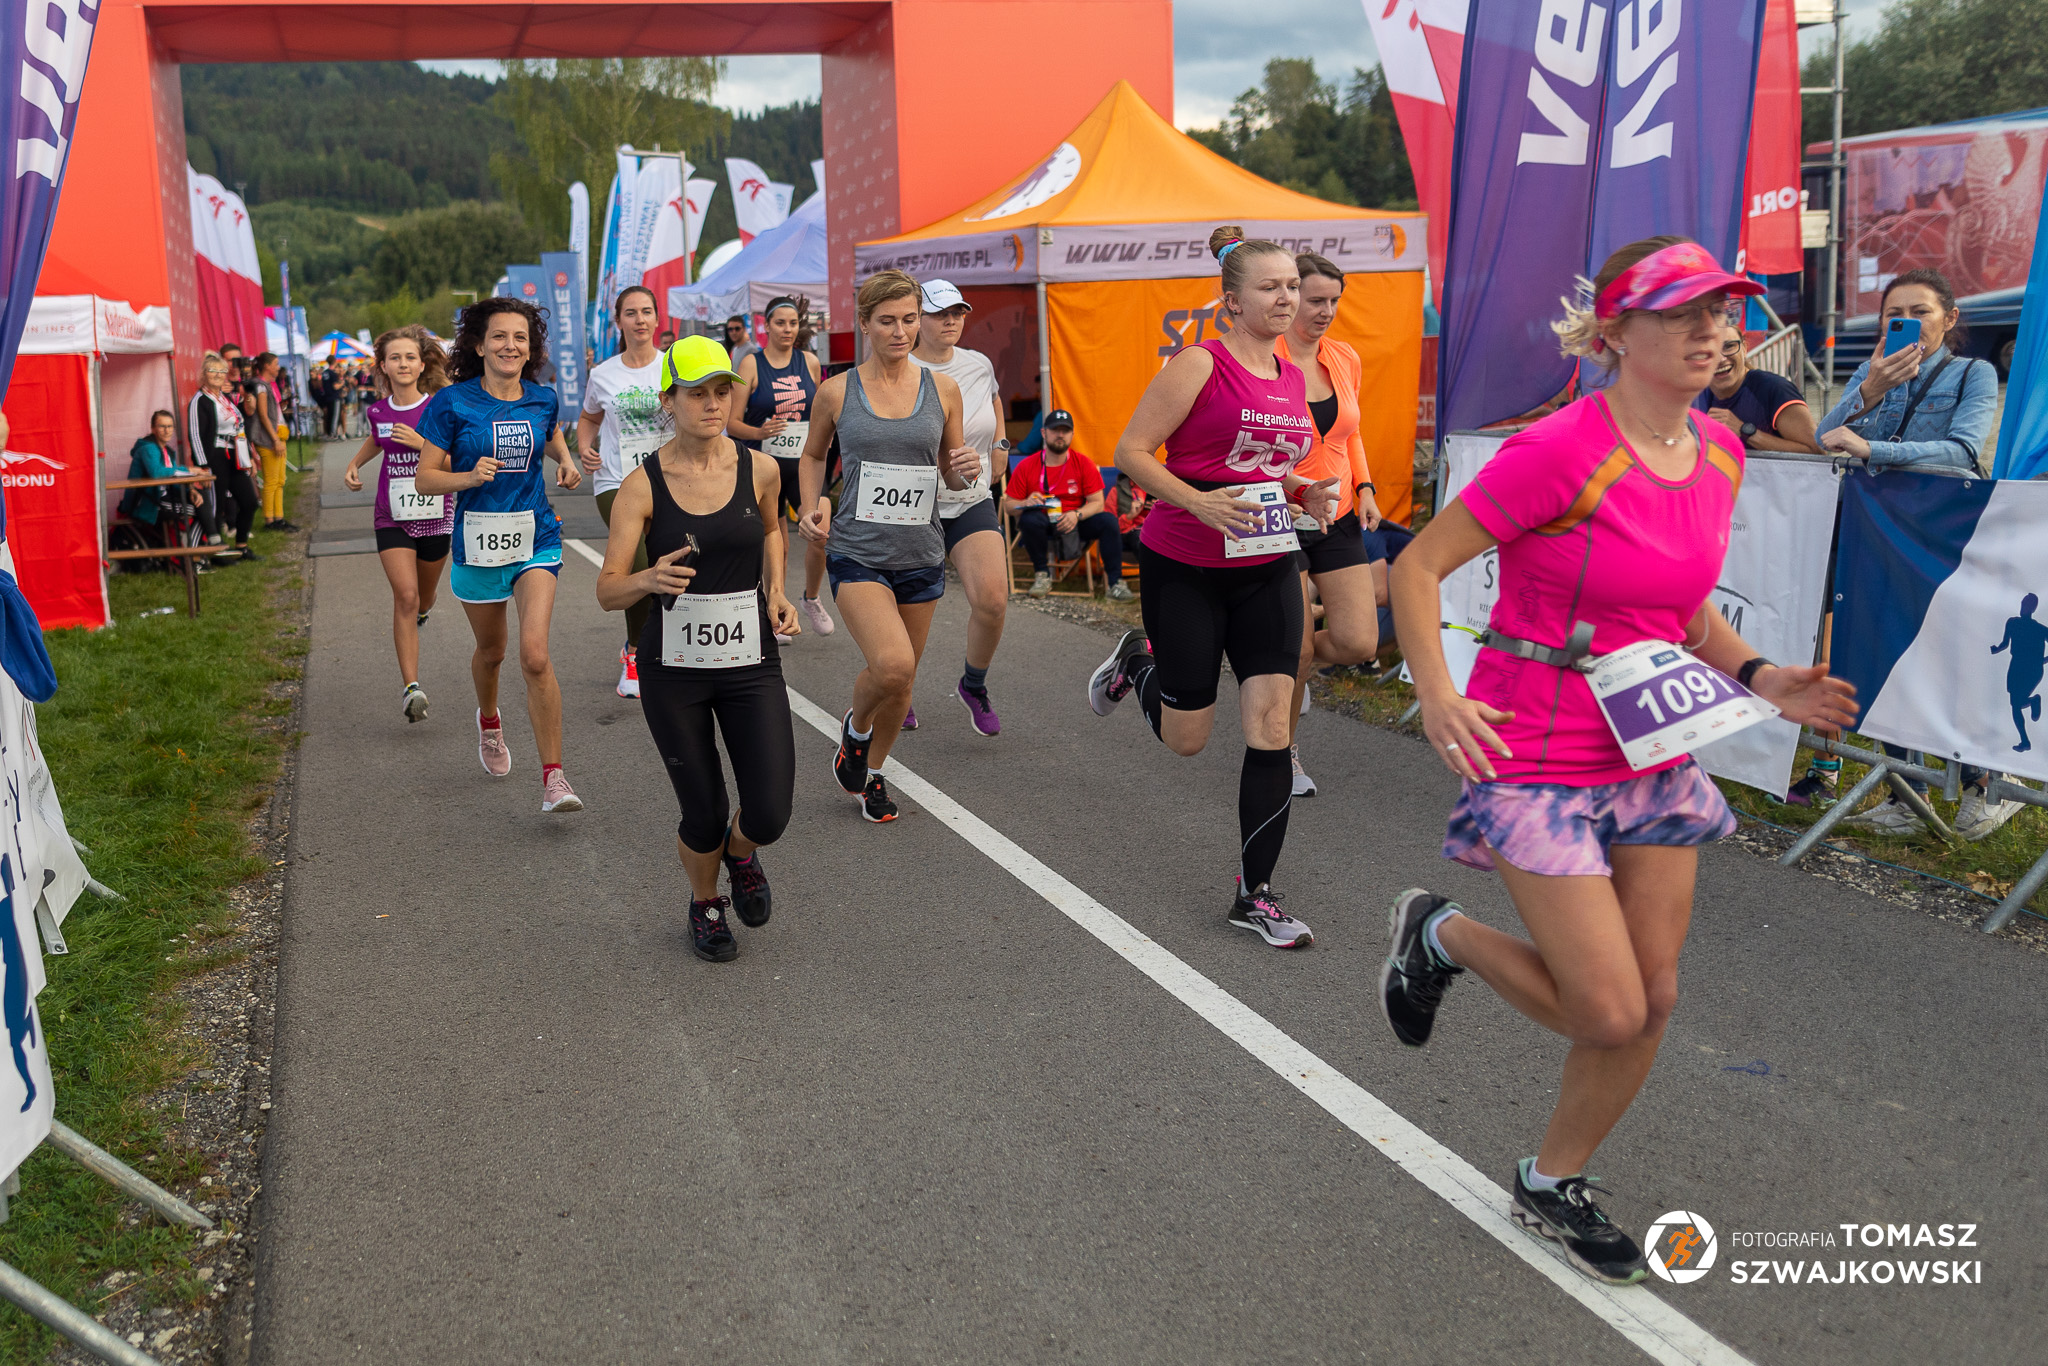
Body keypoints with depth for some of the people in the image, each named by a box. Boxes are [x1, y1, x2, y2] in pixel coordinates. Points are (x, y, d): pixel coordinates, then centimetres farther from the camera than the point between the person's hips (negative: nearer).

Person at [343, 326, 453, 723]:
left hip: (436, 516, 0)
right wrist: (353, 464, 13)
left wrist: (422, 443, -24)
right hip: (392, 519, 1)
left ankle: (421, 610, 58)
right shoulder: (379, 411, 0)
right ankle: (411, 687, -17)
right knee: (405, 596, -15)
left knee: (423, 598, 17)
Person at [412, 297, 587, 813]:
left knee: (535, 655, -16)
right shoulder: (453, 402, -8)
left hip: (536, 540, 0)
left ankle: (553, 777, -11)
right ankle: (489, 721, 53)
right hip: (478, 540, 0)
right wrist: (470, 476, -25)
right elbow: (425, 479, -7)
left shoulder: (542, 399, 1)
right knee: (491, 651, 18)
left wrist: (565, 462, 4)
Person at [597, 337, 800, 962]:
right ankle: (705, 904, 37)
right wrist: (650, 578, -31)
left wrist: (776, 591, 6)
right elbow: (608, 592, -10)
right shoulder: (642, 485, -8)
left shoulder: (759, 469, -2)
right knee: (702, 816, 4)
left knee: (769, 814, -8)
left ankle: (741, 855, 31)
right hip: (673, 668, -1)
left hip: (751, 661, 2)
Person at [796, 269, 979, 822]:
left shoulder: (942, 389, 4)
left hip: (921, 556, 3)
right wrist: (810, 508, 0)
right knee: (891, 664, -24)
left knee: (900, 682, 11)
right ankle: (854, 726, 10)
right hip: (857, 553, -3)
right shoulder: (836, 391, -1)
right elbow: (813, 454, 16)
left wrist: (964, 469, -10)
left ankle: (871, 773, 37)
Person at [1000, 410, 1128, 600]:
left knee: (1108, 521, -24)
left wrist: (1077, 515, -25)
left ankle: (1115, 581, -16)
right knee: (1029, 518, -35)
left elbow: (1098, 503, -4)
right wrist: (1026, 503, -22)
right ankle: (1042, 574, -15)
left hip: (1076, 522, 1)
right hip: (1043, 525, -1)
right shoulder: (1026, 467, -2)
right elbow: (1008, 505, 1)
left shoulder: (1083, 463, 0)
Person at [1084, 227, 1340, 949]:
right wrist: (1199, 502, -25)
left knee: (1270, 726, -5)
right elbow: (1131, 451, -12)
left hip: (1266, 569, 5)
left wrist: (1305, 492, 2)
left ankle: (1255, 894, 5)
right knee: (1186, 738, 7)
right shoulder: (1200, 364, -12)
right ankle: (1137, 660, 40)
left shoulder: (1292, 379, 9)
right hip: (1184, 569, -5)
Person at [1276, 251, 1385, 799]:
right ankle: (1286, 748, 23)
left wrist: (1364, 488, 6)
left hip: (1339, 520, 5)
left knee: (1359, 643, -3)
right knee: (1296, 651, -2)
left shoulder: (1346, 359, 7)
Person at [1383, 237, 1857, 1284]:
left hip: (1654, 760, 7)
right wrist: (1437, 695, -28)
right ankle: (1440, 936, 21)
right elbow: (1416, 566, -14)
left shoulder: (1717, 452, 4)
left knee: (1654, 997, 10)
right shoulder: (1560, 452, -19)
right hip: (1539, 760, -7)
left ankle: (1552, 1185, 32)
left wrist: (1758, 678, 2)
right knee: (1611, 1013, -8)